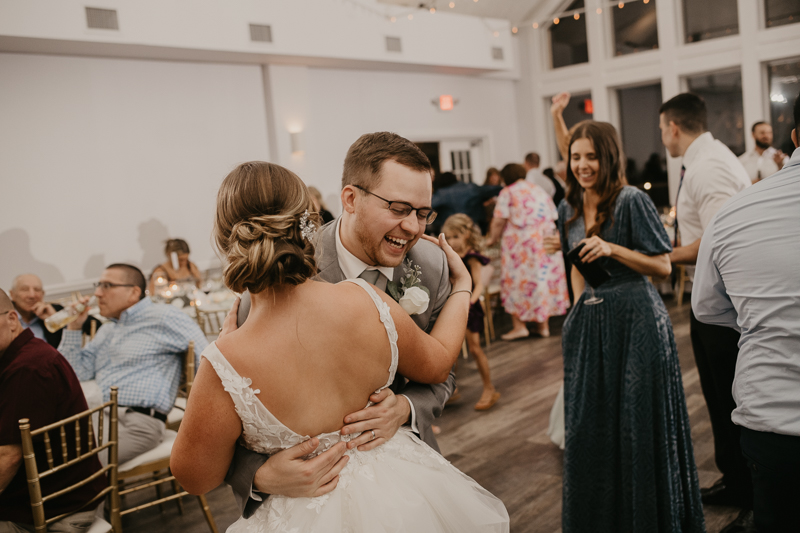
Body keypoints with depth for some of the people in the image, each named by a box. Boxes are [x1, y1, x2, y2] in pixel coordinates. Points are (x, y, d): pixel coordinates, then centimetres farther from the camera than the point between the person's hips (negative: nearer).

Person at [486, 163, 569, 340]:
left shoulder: (507, 193, -1)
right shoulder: (541, 191, 17)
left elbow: (499, 221, -9)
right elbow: (553, 218, 13)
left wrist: (492, 238, 3)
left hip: (520, 243, -5)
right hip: (546, 243, 6)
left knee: (517, 281, 1)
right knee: (544, 279, 9)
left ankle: (519, 326, -1)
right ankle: (543, 325, 12)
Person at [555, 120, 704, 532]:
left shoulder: (632, 201, -10)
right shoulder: (570, 209, 9)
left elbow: (663, 266, -10)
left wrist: (612, 249, -21)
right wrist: (579, 311, 12)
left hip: (636, 320, -6)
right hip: (591, 323, 6)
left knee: (639, 423, 3)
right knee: (589, 425, 12)